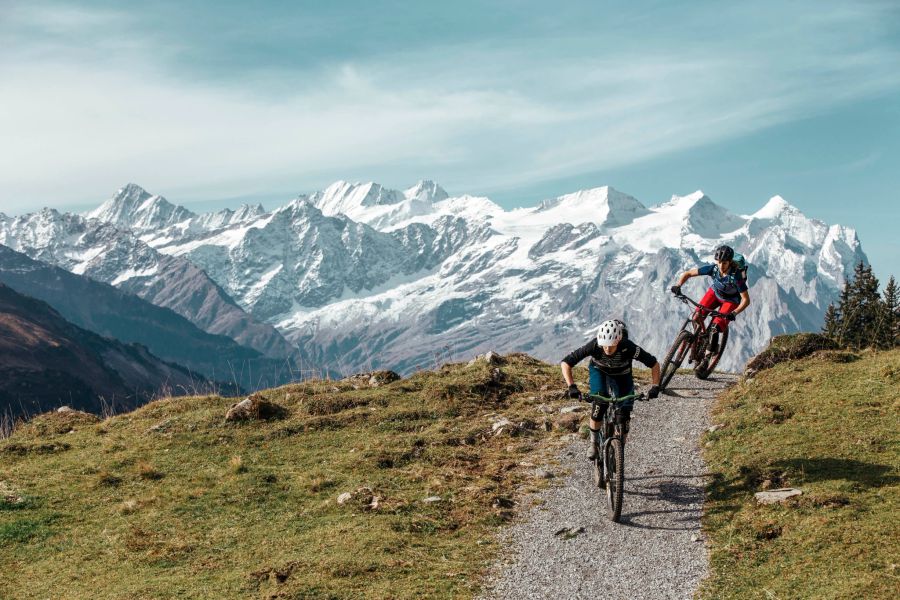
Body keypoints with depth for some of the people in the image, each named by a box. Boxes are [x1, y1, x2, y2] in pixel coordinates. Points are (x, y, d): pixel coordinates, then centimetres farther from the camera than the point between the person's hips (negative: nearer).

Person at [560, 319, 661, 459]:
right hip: (599, 371, -1)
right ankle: (594, 444, -3)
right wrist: (571, 386, -45)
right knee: (599, 405, -24)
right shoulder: (594, 346, -37)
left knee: (624, 415, -8)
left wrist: (655, 387, -36)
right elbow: (565, 363, -34)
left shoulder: (628, 348, -38)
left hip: (622, 375, 1)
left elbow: (654, 364, -26)